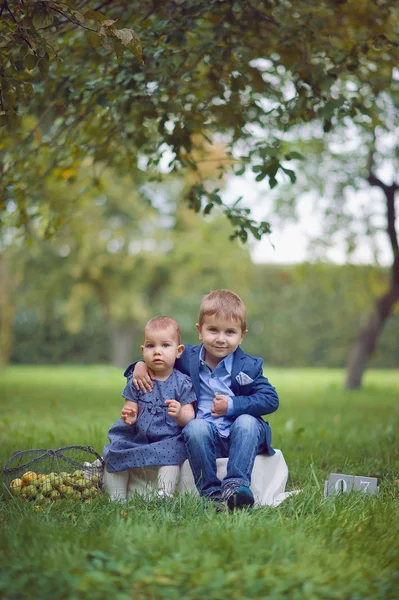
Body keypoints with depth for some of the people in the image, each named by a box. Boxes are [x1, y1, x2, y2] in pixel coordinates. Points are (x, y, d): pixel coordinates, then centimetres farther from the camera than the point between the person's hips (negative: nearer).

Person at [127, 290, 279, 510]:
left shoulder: (249, 366, 1)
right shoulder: (187, 358, 5)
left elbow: (271, 400, -5)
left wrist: (233, 406, -14)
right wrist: (140, 365, -3)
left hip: (239, 438, 0)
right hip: (205, 439, 1)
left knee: (247, 422, -32)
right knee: (195, 426, -32)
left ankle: (236, 484, -36)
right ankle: (210, 491, -30)